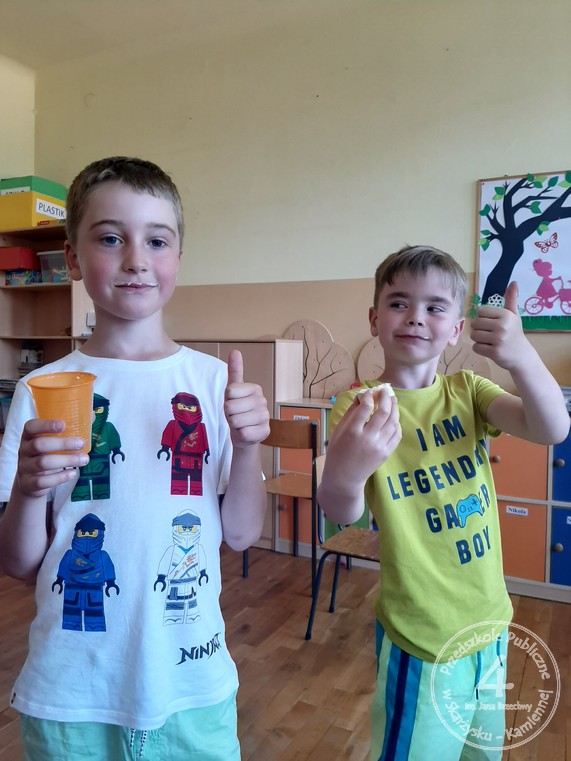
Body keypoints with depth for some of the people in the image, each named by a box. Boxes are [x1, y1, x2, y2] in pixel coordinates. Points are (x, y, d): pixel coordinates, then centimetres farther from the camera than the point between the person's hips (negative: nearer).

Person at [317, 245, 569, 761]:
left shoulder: (467, 391, -2)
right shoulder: (360, 406, -15)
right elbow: (343, 513, -26)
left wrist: (521, 356, -36)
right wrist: (342, 475, -50)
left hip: (489, 621, 5)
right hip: (421, 637, -5)